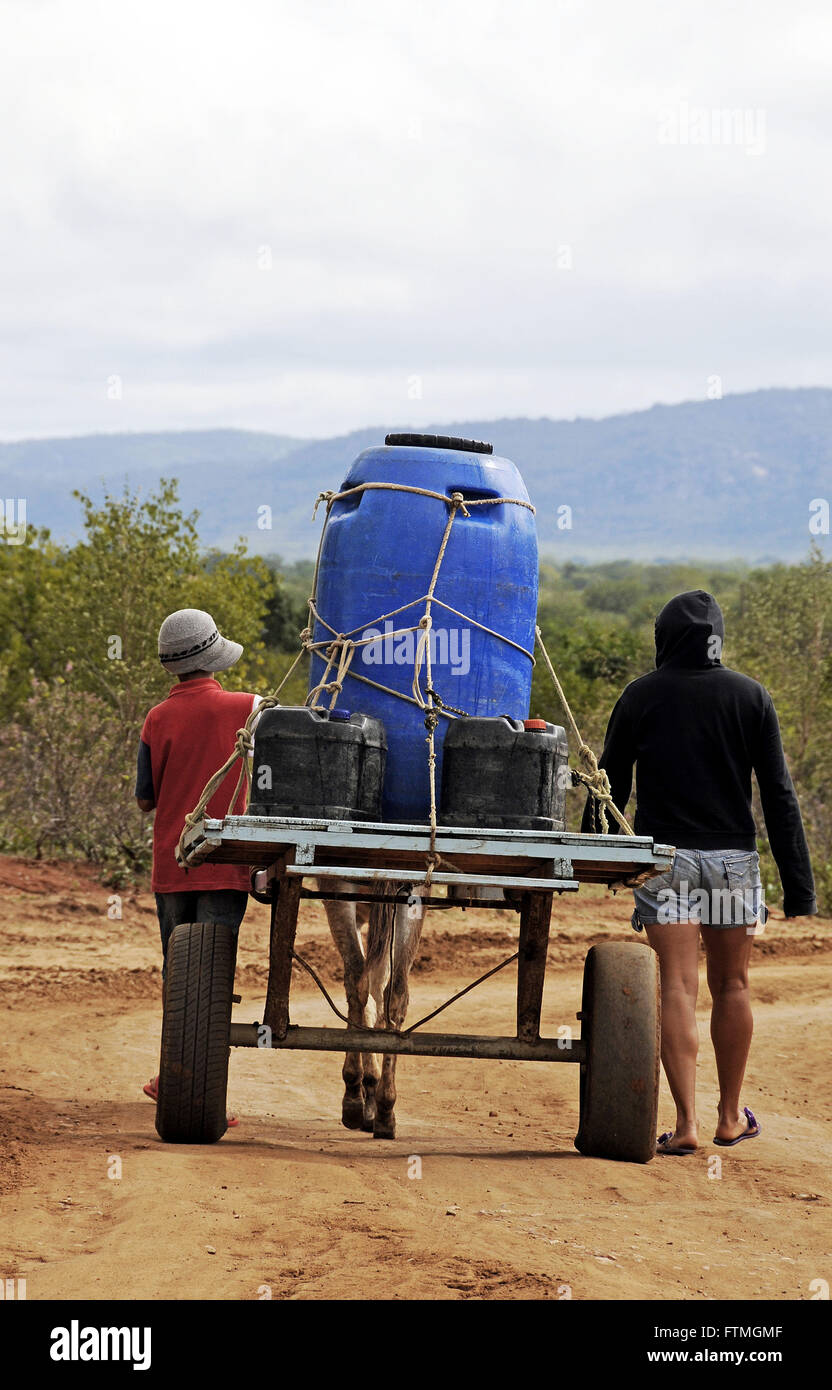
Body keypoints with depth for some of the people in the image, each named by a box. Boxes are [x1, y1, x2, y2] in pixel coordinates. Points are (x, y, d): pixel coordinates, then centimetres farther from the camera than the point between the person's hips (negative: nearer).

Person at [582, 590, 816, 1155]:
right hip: (733, 858, 1)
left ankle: (686, 1123, -12)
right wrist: (798, 880, 2)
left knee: (678, 988, -4)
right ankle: (731, 1117, 24)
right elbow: (778, 793, 0)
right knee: (732, 986, 14)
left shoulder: (641, 696, 1)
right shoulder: (751, 696, 3)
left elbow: (609, 784, 5)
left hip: (664, 856, -1)